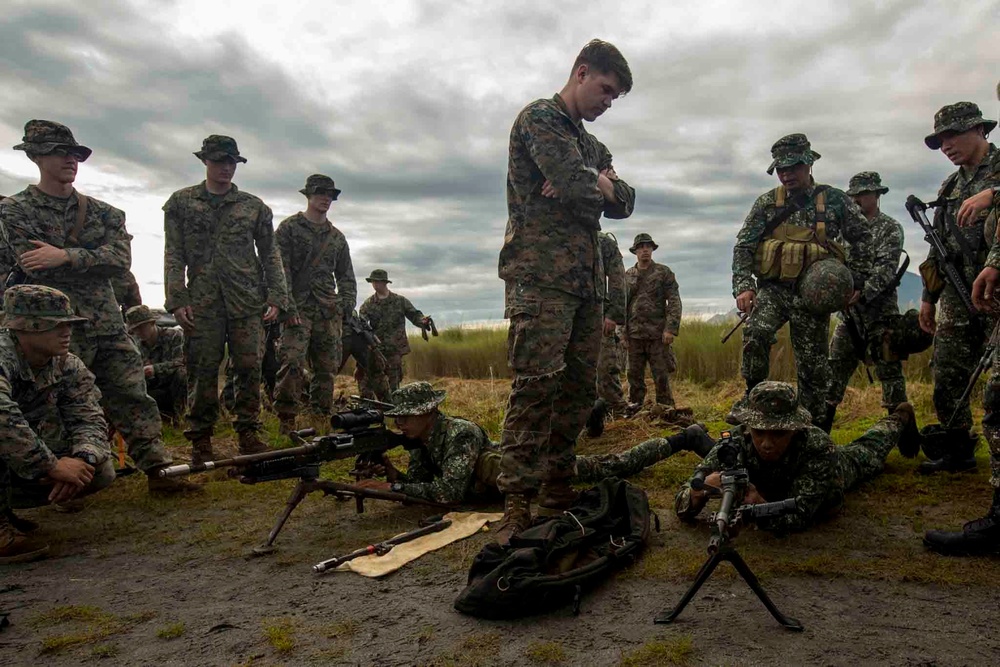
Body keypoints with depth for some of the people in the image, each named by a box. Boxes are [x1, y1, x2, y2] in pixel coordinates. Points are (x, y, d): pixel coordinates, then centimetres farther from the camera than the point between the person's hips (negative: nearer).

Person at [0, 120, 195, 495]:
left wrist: (65, 256, -16)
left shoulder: (102, 212, 12)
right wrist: (93, 260, -5)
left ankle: (157, 471, 4)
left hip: (109, 327, 3)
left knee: (133, 398, 1)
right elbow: (35, 268, -10)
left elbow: (121, 259, -5)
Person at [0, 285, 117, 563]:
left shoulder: (68, 366, -4)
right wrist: (52, 466, -37)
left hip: (23, 466, 6)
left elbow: (89, 418, -9)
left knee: (100, 472, -11)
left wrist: (82, 459, -30)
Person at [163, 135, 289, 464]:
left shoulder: (254, 206, 12)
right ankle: (200, 440, 12)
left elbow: (270, 255, 11)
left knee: (249, 369, 0)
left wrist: (276, 298, 1)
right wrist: (177, 300, -5)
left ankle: (248, 434, 12)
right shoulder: (181, 202, 10)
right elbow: (173, 255, 5)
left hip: (248, 302, 1)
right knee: (203, 372, 1)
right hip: (202, 303, -1)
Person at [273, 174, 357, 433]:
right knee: (292, 363, -16)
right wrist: (288, 306, -14)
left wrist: (347, 304, 6)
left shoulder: (337, 237, 20)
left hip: (329, 311, 5)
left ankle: (321, 419, 12)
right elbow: (280, 269, -4)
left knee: (327, 368, 4)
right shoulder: (289, 228, 5)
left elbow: (346, 275, 20)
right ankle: (286, 420, -9)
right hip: (297, 308, -5)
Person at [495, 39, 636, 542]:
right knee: (536, 387, -14)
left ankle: (557, 486, 17)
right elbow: (578, 185, -15)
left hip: (585, 280, 9)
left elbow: (625, 202, 15)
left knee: (580, 389, 7)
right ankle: (517, 505, -10)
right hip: (540, 276, -8)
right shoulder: (539, 117, 1)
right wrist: (599, 185, 6)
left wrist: (596, 185, -3)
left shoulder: (591, 143, 27)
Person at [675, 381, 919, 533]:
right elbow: (681, 507, -40)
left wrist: (759, 504, -68)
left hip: (837, 465, 0)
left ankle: (901, 417, 58)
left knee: (869, 450, 31)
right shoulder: (736, 443, -42)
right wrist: (702, 487, -62)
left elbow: (797, 518, -49)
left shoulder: (818, 448, -48)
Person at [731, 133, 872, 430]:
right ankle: (754, 396, -10)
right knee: (755, 332, -30)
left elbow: (862, 237, 13)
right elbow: (743, 246, 1)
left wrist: (857, 280, 5)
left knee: (812, 364, 4)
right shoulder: (766, 202, 5)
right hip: (773, 289, 0)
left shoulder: (834, 200, 4)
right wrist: (743, 287, -12)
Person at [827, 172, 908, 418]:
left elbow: (885, 270, -14)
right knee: (835, 365, 4)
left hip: (880, 310, -5)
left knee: (889, 369, -1)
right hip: (850, 310, 6)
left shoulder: (890, 228, -2)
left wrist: (861, 293, -24)